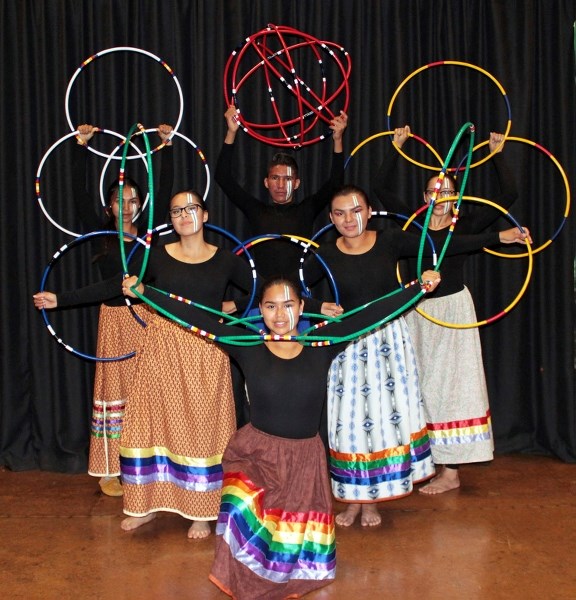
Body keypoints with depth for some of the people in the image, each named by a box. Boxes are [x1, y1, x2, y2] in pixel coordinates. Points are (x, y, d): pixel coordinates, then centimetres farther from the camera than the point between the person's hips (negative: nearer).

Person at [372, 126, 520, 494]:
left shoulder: (466, 225, -2)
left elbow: (509, 195, -8)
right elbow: (382, 188, 7)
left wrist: (498, 155, -7)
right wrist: (397, 148, 4)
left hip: (453, 307, -3)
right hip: (419, 310, 3)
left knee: (450, 382, 0)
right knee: (422, 383, 8)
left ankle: (451, 470, 5)